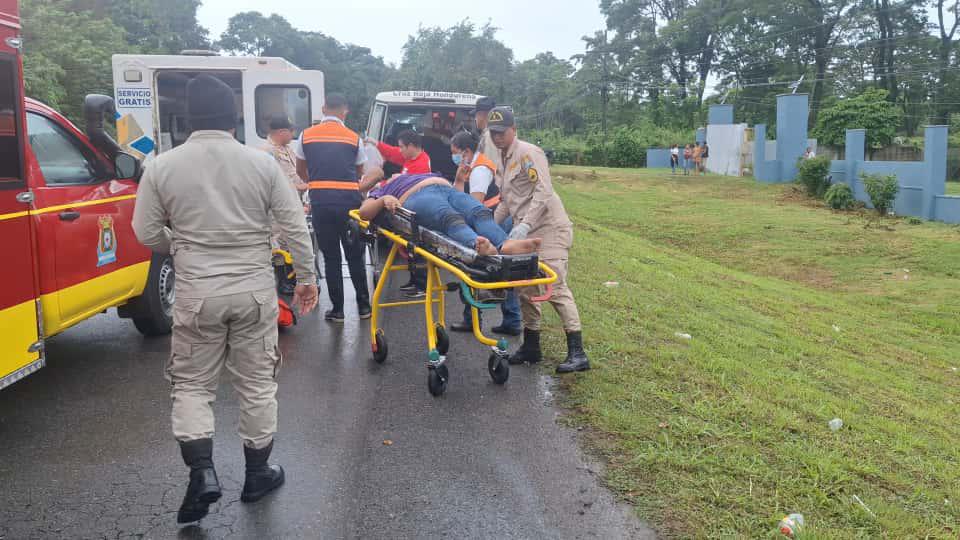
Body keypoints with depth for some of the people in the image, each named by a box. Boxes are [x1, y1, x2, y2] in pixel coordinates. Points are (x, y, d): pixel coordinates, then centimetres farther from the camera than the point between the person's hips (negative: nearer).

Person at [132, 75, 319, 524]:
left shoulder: (162, 166, -4)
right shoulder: (262, 163, -4)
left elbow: (147, 233, 2)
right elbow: (294, 226, -3)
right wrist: (307, 277, 8)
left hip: (195, 293, 0)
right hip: (254, 290, 1)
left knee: (191, 383, 15)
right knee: (257, 383, 13)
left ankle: (202, 472, 3)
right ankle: (257, 473, 25)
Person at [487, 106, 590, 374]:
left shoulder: (528, 153, -9)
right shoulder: (504, 160, 20)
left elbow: (543, 193, -20)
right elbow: (507, 200, 26)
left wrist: (525, 224, -28)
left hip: (549, 227, -9)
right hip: (526, 232, 9)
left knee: (556, 287, -16)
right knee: (525, 289, 11)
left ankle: (577, 353, -15)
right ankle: (531, 347, 23)